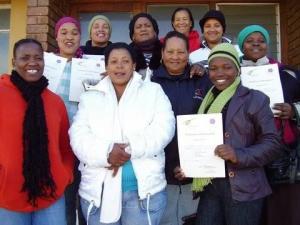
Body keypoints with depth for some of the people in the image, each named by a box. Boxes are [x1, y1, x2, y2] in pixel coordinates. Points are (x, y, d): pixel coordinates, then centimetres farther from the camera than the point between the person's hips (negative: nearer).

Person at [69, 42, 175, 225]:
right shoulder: (90, 98, 11)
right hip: (98, 190, 2)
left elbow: (164, 128, -6)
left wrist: (131, 149, -19)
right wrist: (106, 153, -19)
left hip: (144, 188, -1)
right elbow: (78, 137, -1)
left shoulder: (153, 91, 7)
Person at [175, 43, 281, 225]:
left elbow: (272, 143, -6)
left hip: (243, 189, -4)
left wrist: (239, 155, -20)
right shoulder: (206, 101, 12)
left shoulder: (255, 99, -1)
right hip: (209, 187, 4)